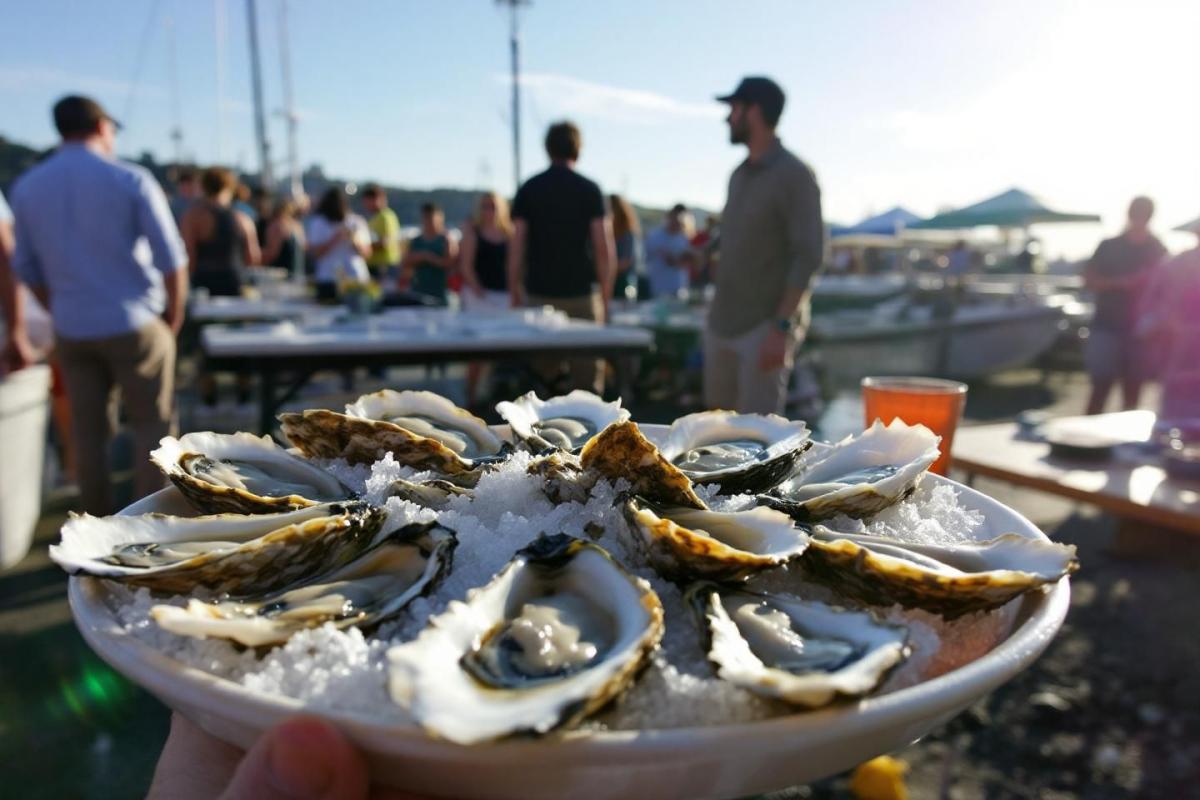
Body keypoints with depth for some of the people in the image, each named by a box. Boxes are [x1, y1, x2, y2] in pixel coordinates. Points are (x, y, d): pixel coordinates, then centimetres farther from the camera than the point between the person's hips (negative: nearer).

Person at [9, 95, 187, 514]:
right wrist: (174, 315, 4)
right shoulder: (130, 180, -8)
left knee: (87, 429, 12)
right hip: (134, 323, -4)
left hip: (72, 330, 4)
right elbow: (172, 259, -8)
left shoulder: (26, 188, 5)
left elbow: (27, 269, 10)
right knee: (152, 424, 6)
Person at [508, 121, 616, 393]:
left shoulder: (528, 189, 4)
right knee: (587, 381, 3)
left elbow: (516, 249, 0)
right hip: (582, 294, -1)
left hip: (539, 295, 2)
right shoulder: (590, 190, 0)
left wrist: (515, 296, 7)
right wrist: (605, 297, 4)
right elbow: (604, 248, -4)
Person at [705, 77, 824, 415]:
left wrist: (781, 326, -21)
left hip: (764, 327, -8)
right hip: (721, 324, 8)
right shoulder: (739, 175, 14)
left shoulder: (794, 175, -9)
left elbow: (808, 257, -15)